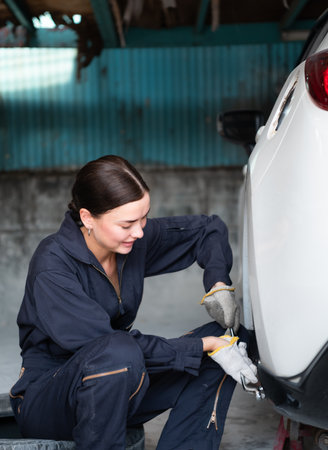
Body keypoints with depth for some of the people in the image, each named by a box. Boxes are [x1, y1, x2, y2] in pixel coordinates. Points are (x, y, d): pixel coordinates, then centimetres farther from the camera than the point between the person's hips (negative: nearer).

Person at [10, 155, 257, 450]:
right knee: (119, 353, -40)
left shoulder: (137, 238, -7)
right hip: (45, 399, -6)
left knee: (230, 338, -8)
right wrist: (205, 346, -28)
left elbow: (209, 229, 8)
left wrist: (218, 285, -10)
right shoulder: (52, 266, -24)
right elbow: (108, 346, -29)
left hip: (119, 390, 7)